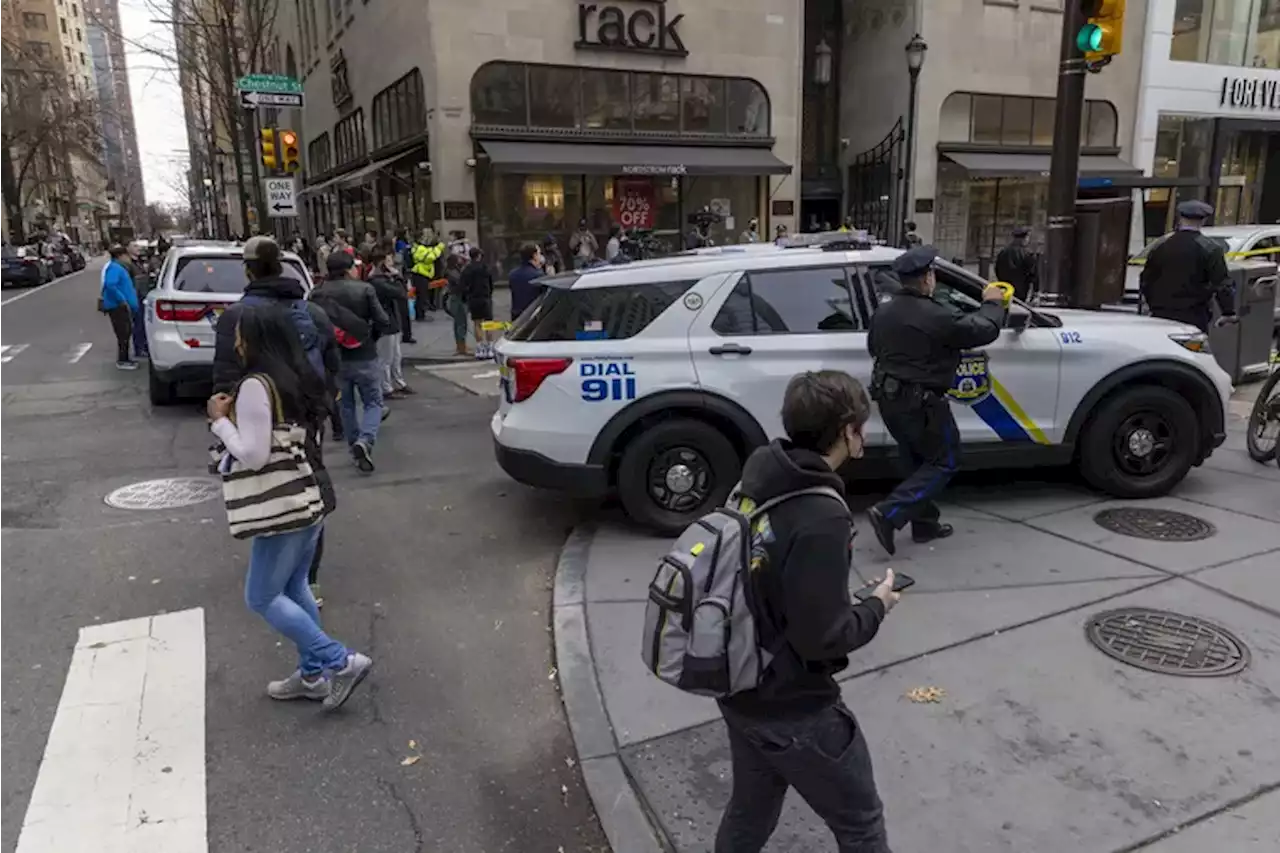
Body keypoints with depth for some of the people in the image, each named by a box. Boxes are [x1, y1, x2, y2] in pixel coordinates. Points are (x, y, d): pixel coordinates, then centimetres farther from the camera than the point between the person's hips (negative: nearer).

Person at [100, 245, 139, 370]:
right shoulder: (114, 268, -17)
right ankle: (122, 361, 1)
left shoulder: (117, 267, 16)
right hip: (117, 306, -11)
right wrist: (122, 300, -26)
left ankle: (124, 358, 26)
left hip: (120, 306, 11)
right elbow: (110, 285, -31)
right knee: (123, 333, -5)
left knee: (126, 332, 17)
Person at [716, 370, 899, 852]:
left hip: (740, 692, 8)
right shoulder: (821, 516, -28)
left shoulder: (755, 482, -3)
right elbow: (821, 637, -24)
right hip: (793, 709, -7)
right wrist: (877, 606, -7)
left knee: (750, 813, 27)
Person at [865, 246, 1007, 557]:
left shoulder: (883, 312, 5)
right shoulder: (937, 316, -19)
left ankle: (924, 523, 24)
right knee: (943, 462, 4)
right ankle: (888, 513, -9)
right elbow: (984, 330, -9)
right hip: (920, 402, -8)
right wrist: (993, 303, 9)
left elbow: (874, 348, 20)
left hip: (888, 398, 8)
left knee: (916, 461, 20)